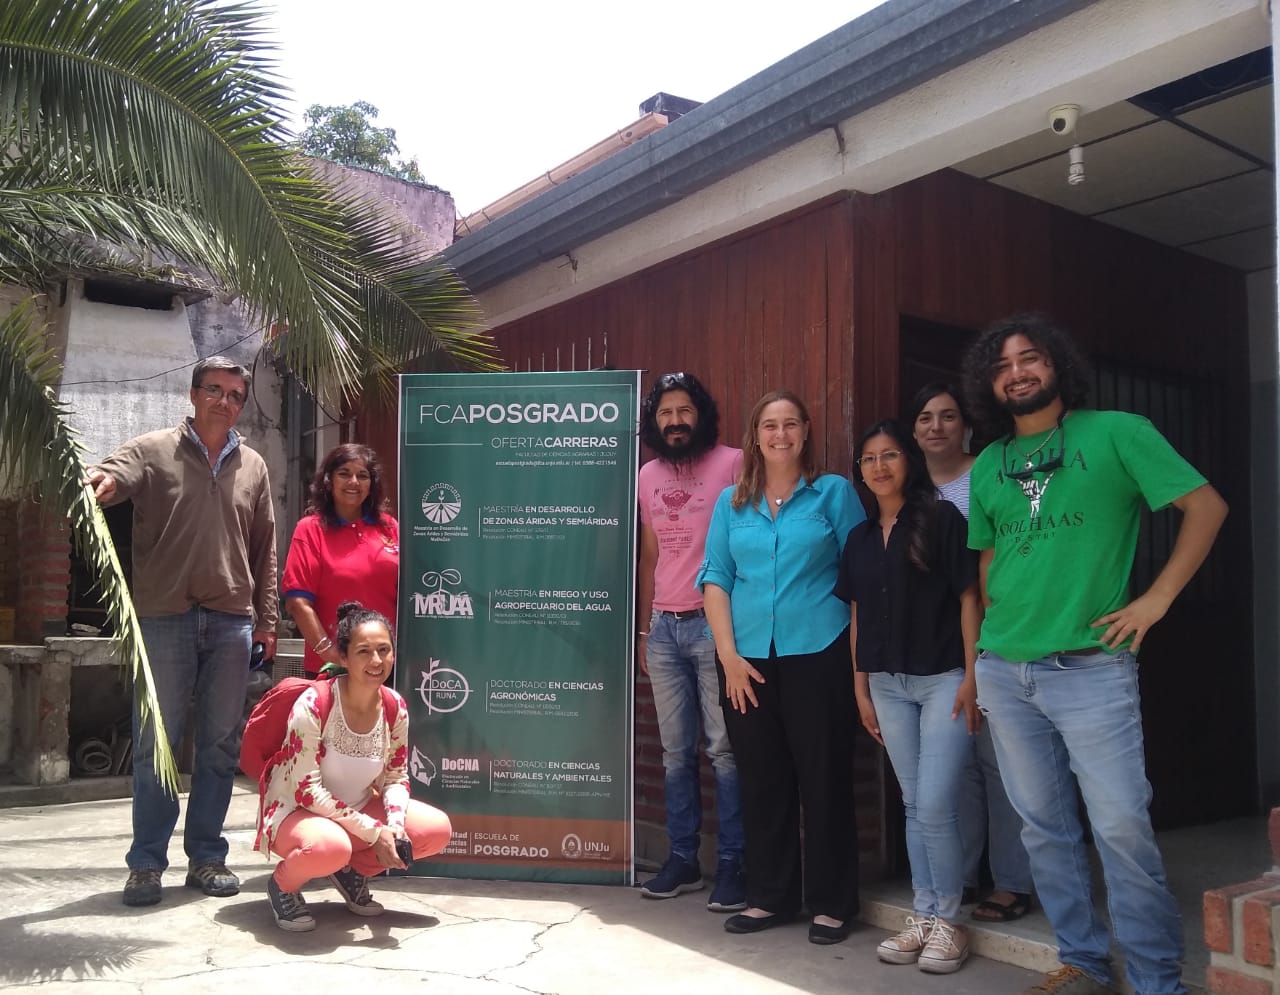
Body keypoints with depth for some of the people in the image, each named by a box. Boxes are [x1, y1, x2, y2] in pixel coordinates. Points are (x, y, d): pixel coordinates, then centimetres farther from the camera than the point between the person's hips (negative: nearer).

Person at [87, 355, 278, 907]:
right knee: (155, 744, 3)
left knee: (219, 744, 8)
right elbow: (115, 474, -18)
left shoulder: (253, 467, 12)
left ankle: (207, 857, 19)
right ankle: (146, 863, 14)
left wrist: (266, 621, 11)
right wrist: (103, 480, -43)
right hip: (163, 619, -2)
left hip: (231, 623, 3)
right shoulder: (152, 450, 4)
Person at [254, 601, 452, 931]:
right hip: (297, 812, -6)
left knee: (438, 829, -12)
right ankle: (283, 884, -4)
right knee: (330, 846, -40)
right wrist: (373, 831, -26)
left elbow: (395, 778, 1)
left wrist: (394, 824, -20)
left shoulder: (396, 708, -8)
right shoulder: (313, 705, -25)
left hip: (357, 810, 6)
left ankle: (353, 871, 11)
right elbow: (306, 791, -24)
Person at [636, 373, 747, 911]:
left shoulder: (733, 464, -6)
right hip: (664, 627, 6)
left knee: (724, 749, -2)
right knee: (675, 751, 11)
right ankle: (682, 858, 21)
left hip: (715, 625, -5)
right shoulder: (648, 475, 13)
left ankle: (732, 863, 9)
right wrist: (644, 629, 17)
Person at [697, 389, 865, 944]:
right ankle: (770, 897, 23)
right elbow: (716, 577, 6)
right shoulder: (732, 502, 10)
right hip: (746, 658, 3)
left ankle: (831, 904, 16)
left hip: (817, 655, -3)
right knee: (761, 780, 9)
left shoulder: (834, 491, 3)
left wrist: (858, 652, -5)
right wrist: (729, 654, -4)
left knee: (824, 778, 3)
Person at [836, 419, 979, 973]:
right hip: (887, 684, 5)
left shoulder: (942, 519, -3)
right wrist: (860, 690, 10)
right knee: (914, 806, 11)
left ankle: (948, 922, 11)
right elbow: (858, 616, 12)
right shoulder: (859, 538, 11)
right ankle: (923, 917, 20)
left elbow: (967, 598, -6)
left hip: (942, 678, -5)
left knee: (936, 807, -5)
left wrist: (971, 676, -11)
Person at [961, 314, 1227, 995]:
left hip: (1091, 666, -5)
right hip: (1003, 671, 5)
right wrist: (986, 649, 12)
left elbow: (1206, 505, -2)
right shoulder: (987, 466, 12)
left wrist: (1156, 598, -9)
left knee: (1122, 827, -5)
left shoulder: (1116, 433, -1)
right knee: (1044, 827, 10)